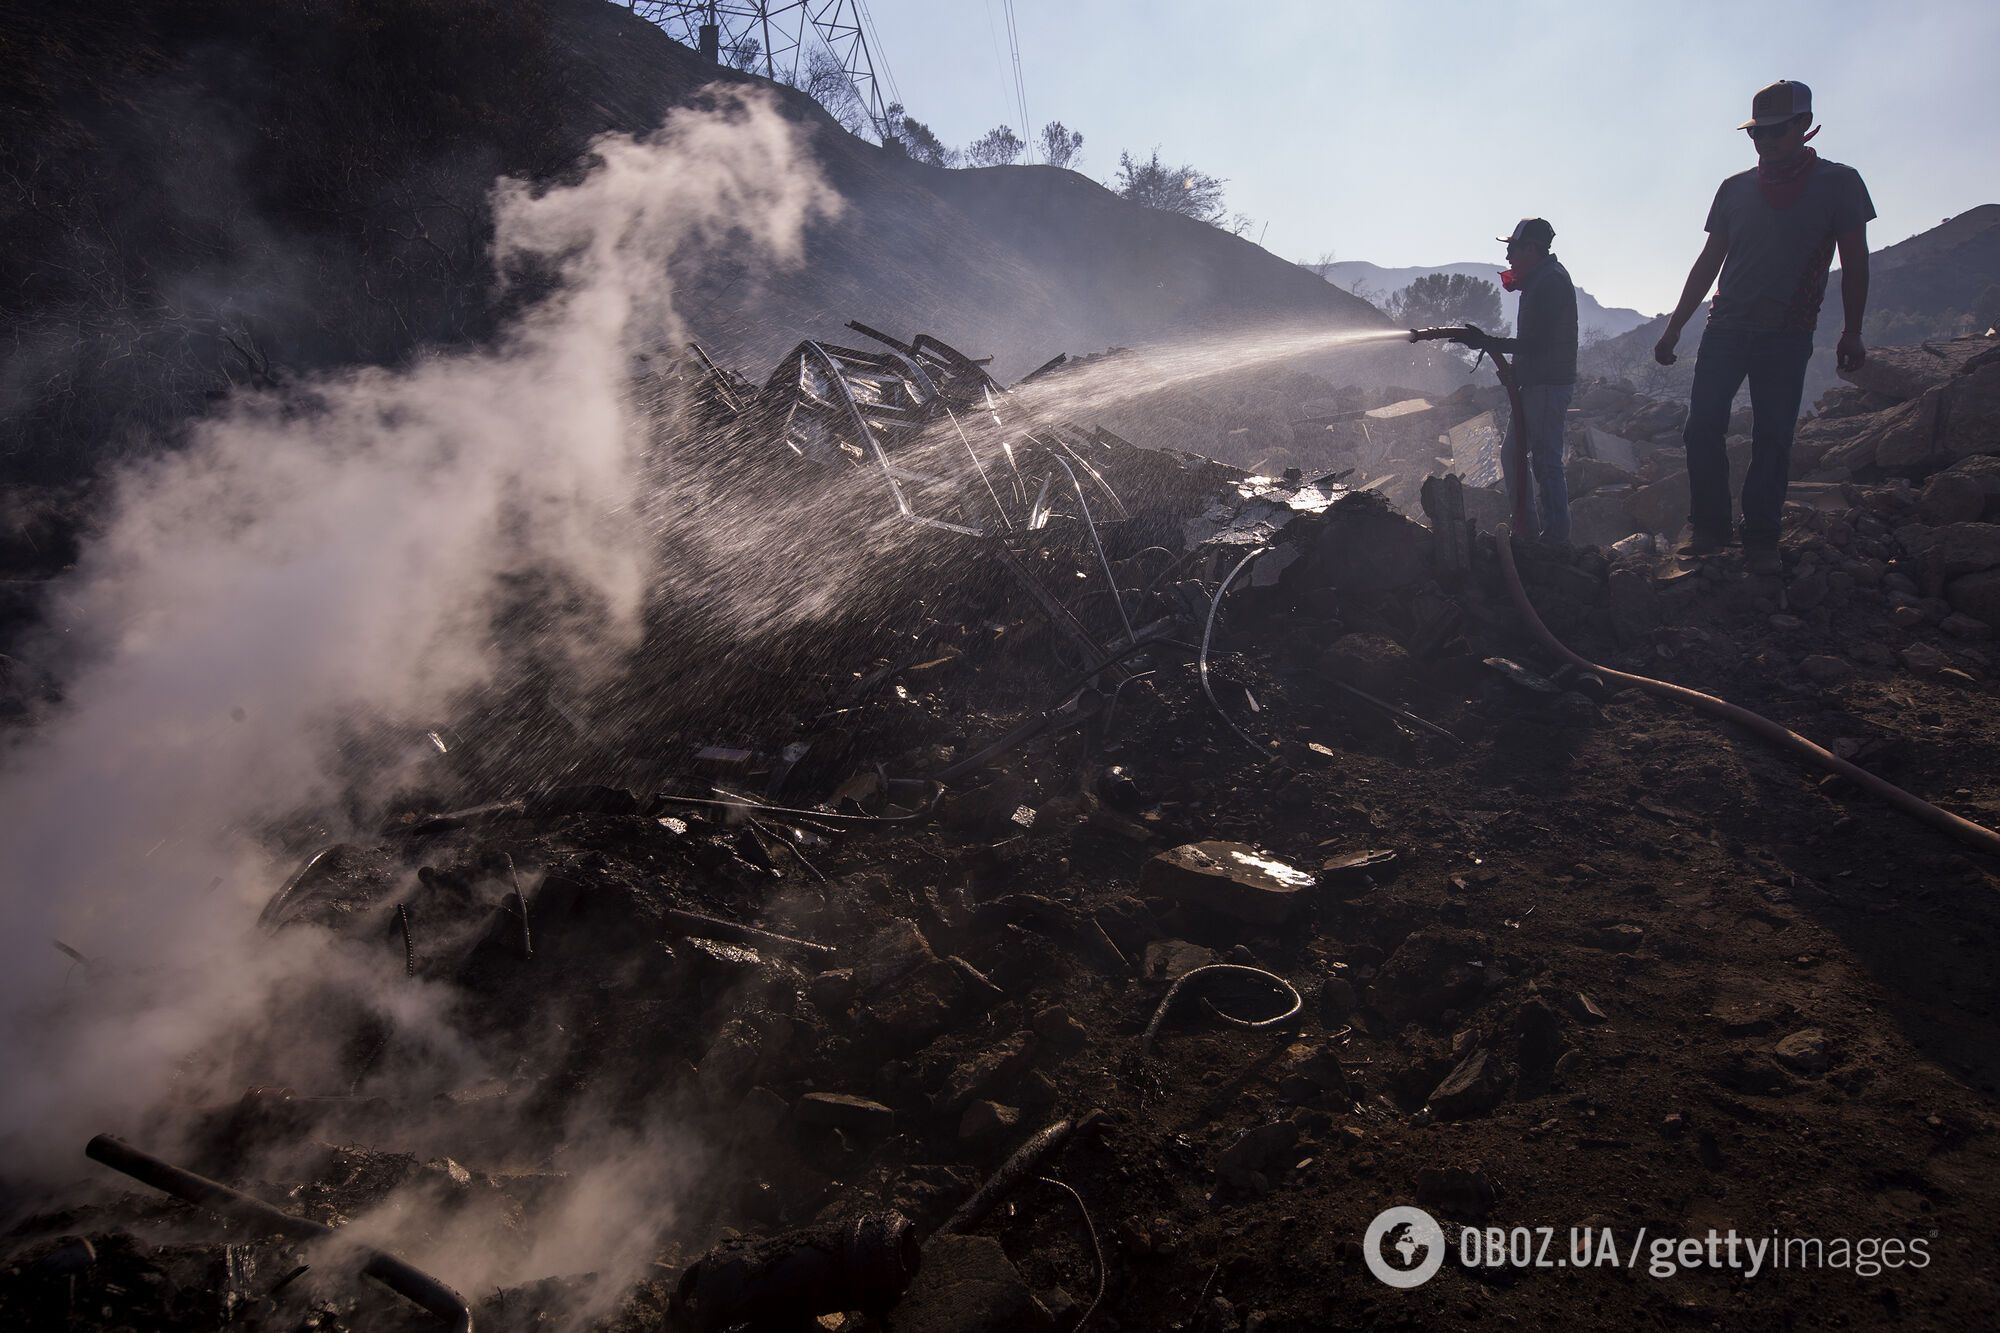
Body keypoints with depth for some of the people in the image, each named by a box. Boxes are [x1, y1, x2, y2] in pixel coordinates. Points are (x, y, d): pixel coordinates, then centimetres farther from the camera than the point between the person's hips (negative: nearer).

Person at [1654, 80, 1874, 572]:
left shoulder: (1838, 183, 2)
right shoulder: (1736, 189, 9)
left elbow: (1855, 263, 1)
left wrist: (1852, 332, -6)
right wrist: (1675, 326, 9)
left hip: (1788, 337, -2)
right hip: (1725, 328, 3)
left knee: (1773, 440, -2)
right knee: (1702, 430, -8)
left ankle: (1761, 542, 3)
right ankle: (1710, 529, 2)